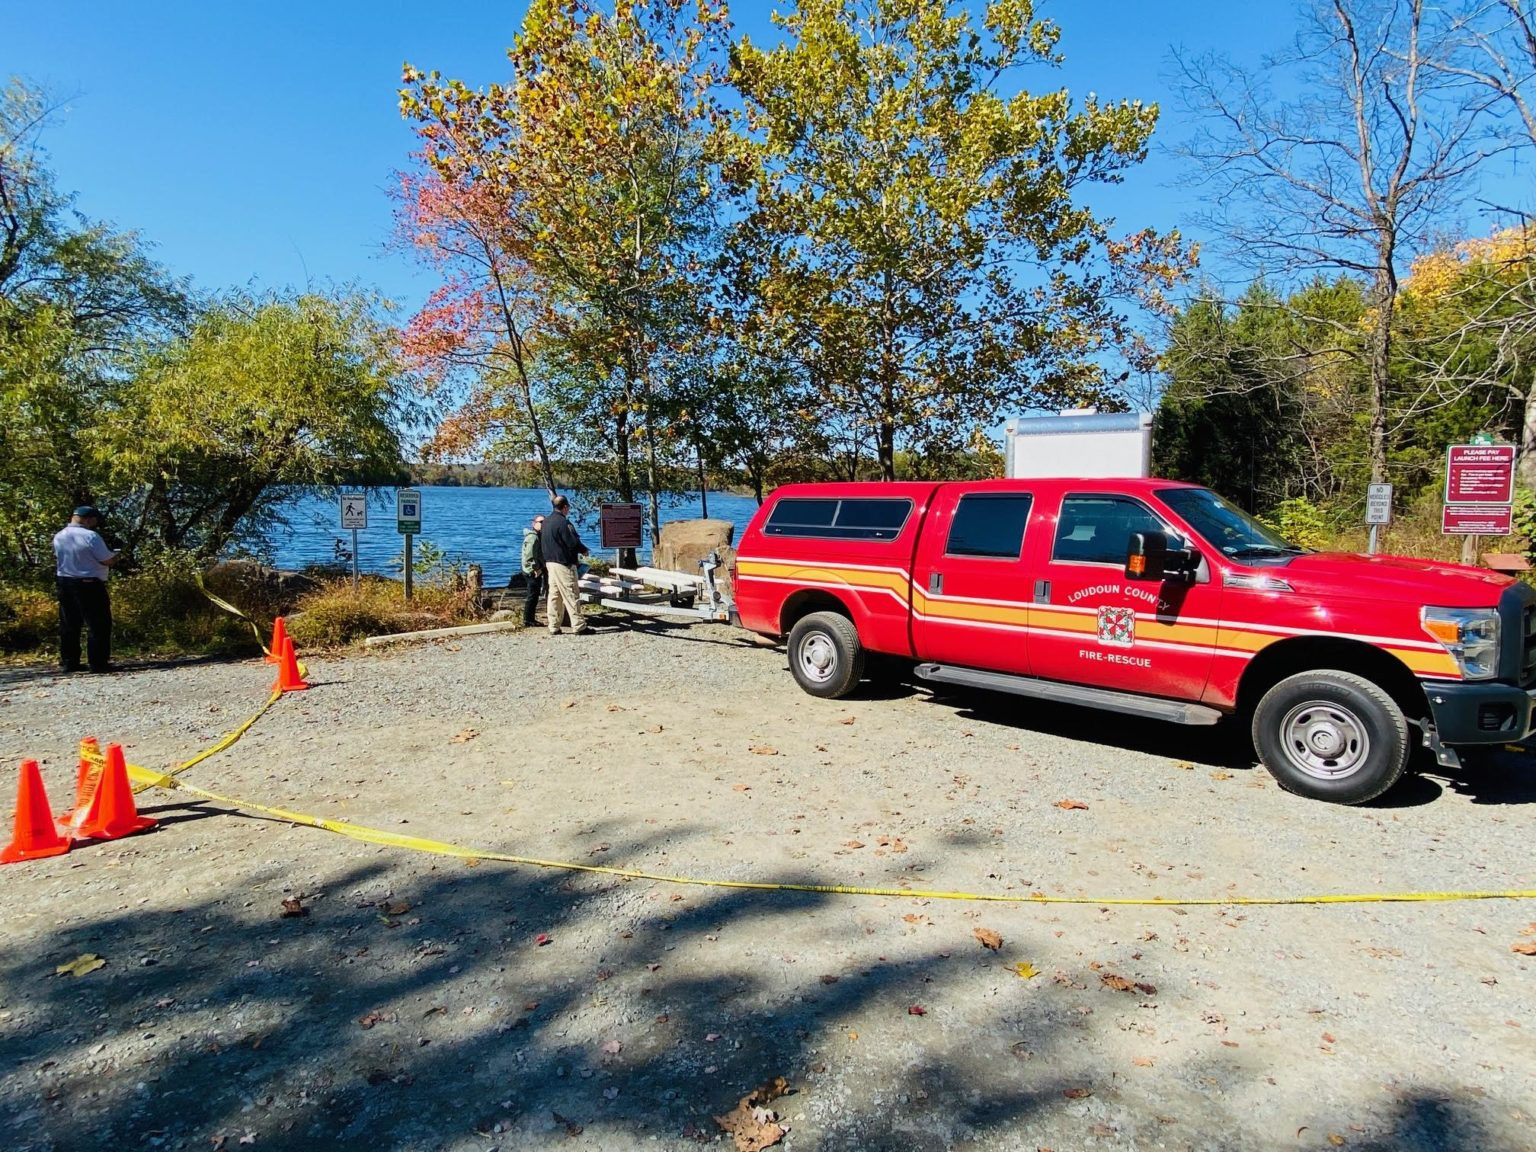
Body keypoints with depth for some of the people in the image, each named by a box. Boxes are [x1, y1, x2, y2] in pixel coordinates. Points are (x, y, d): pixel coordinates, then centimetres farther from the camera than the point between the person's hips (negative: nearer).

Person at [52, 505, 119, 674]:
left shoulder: (58, 537, 6)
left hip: (64, 584, 7)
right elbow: (108, 561, -15)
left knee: (69, 625, 13)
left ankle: (69, 662, 16)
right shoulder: (90, 536, -16)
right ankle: (98, 663, -4)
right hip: (89, 585, -7)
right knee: (98, 625, -1)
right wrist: (115, 555, 6)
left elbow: (58, 557, 20)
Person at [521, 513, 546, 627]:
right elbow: (529, 556, -23)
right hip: (533, 572, -10)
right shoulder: (532, 537, -16)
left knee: (534, 596, 15)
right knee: (532, 596, -6)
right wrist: (536, 569, -19)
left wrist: (539, 568, 16)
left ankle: (530, 620, 23)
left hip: (536, 571, 10)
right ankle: (527, 621, -1)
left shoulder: (538, 536, 17)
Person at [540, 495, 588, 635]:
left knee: (554, 595, 11)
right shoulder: (563, 522, -16)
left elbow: (541, 543, 19)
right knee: (570, 595, -4)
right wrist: (584, 550, 0)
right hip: (564, 563, -8)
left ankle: (554, 627, 12)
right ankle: (579, 626, -1)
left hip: (549, 562, 8)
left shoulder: (546, 521, 12)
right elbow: (573, 543, -18)